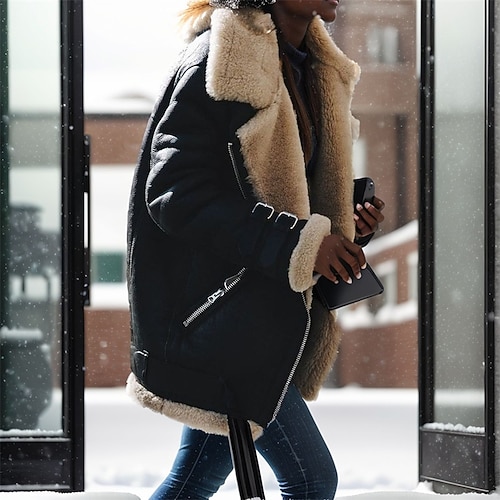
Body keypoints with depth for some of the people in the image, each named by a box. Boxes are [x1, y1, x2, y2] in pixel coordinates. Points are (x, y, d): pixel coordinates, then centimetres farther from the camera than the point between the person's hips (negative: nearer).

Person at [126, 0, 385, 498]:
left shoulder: (312, 69, 12)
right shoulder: (219, 61, -16)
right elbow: (174, 193, -21)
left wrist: (343, 227, 5)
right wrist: (298, 240, -25)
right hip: (211, 303, -9)